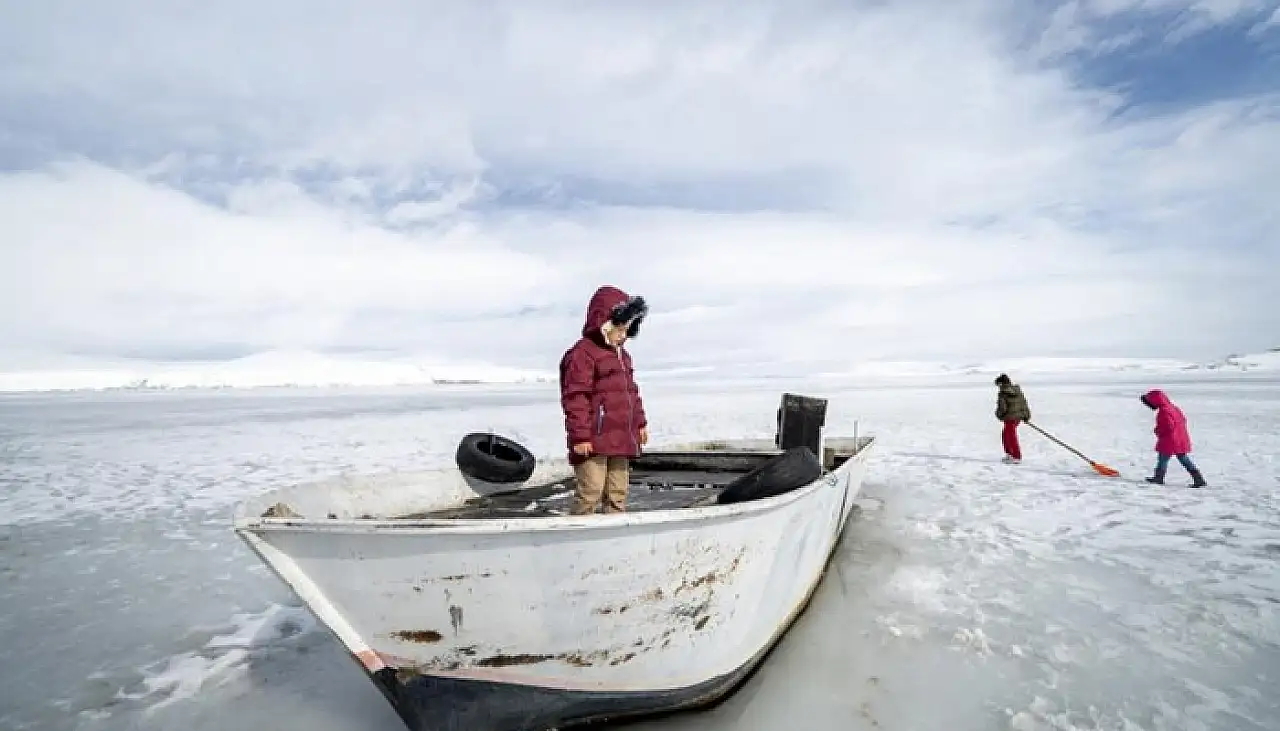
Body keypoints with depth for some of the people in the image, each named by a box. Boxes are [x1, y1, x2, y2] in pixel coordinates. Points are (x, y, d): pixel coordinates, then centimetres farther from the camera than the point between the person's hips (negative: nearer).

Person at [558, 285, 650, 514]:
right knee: (591, 491, -7)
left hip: (621, 439, 9)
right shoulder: (583, 353, -12)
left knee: (618, 492, 14)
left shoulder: (622, 355, 19)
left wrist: (640, 423, 22)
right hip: (594, 440, -9)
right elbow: (575, 397, -17)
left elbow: (631, 391, 26)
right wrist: (580, 435, -19)